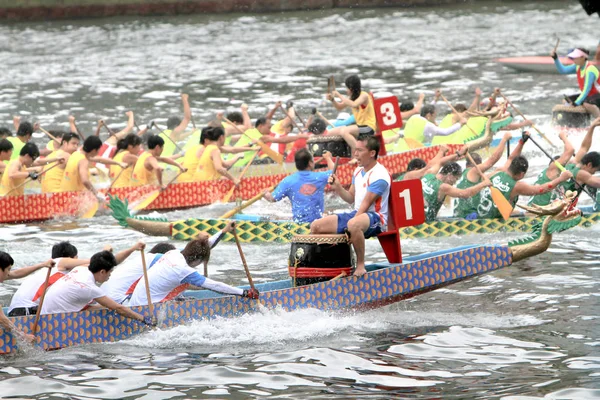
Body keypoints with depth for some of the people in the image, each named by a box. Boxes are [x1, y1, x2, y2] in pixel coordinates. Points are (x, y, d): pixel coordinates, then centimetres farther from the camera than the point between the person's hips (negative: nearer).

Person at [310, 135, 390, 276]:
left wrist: (349, 226, -24)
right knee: (316, 226, 0)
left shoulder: (379, 175, -15)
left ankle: (360, 265, -30)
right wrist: (338, 188, 0)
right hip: (356, 214, 9)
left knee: (353, 225, -44)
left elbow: (366, 204, -20)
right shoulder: (358, 171, 13)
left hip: (375, 217, -9)